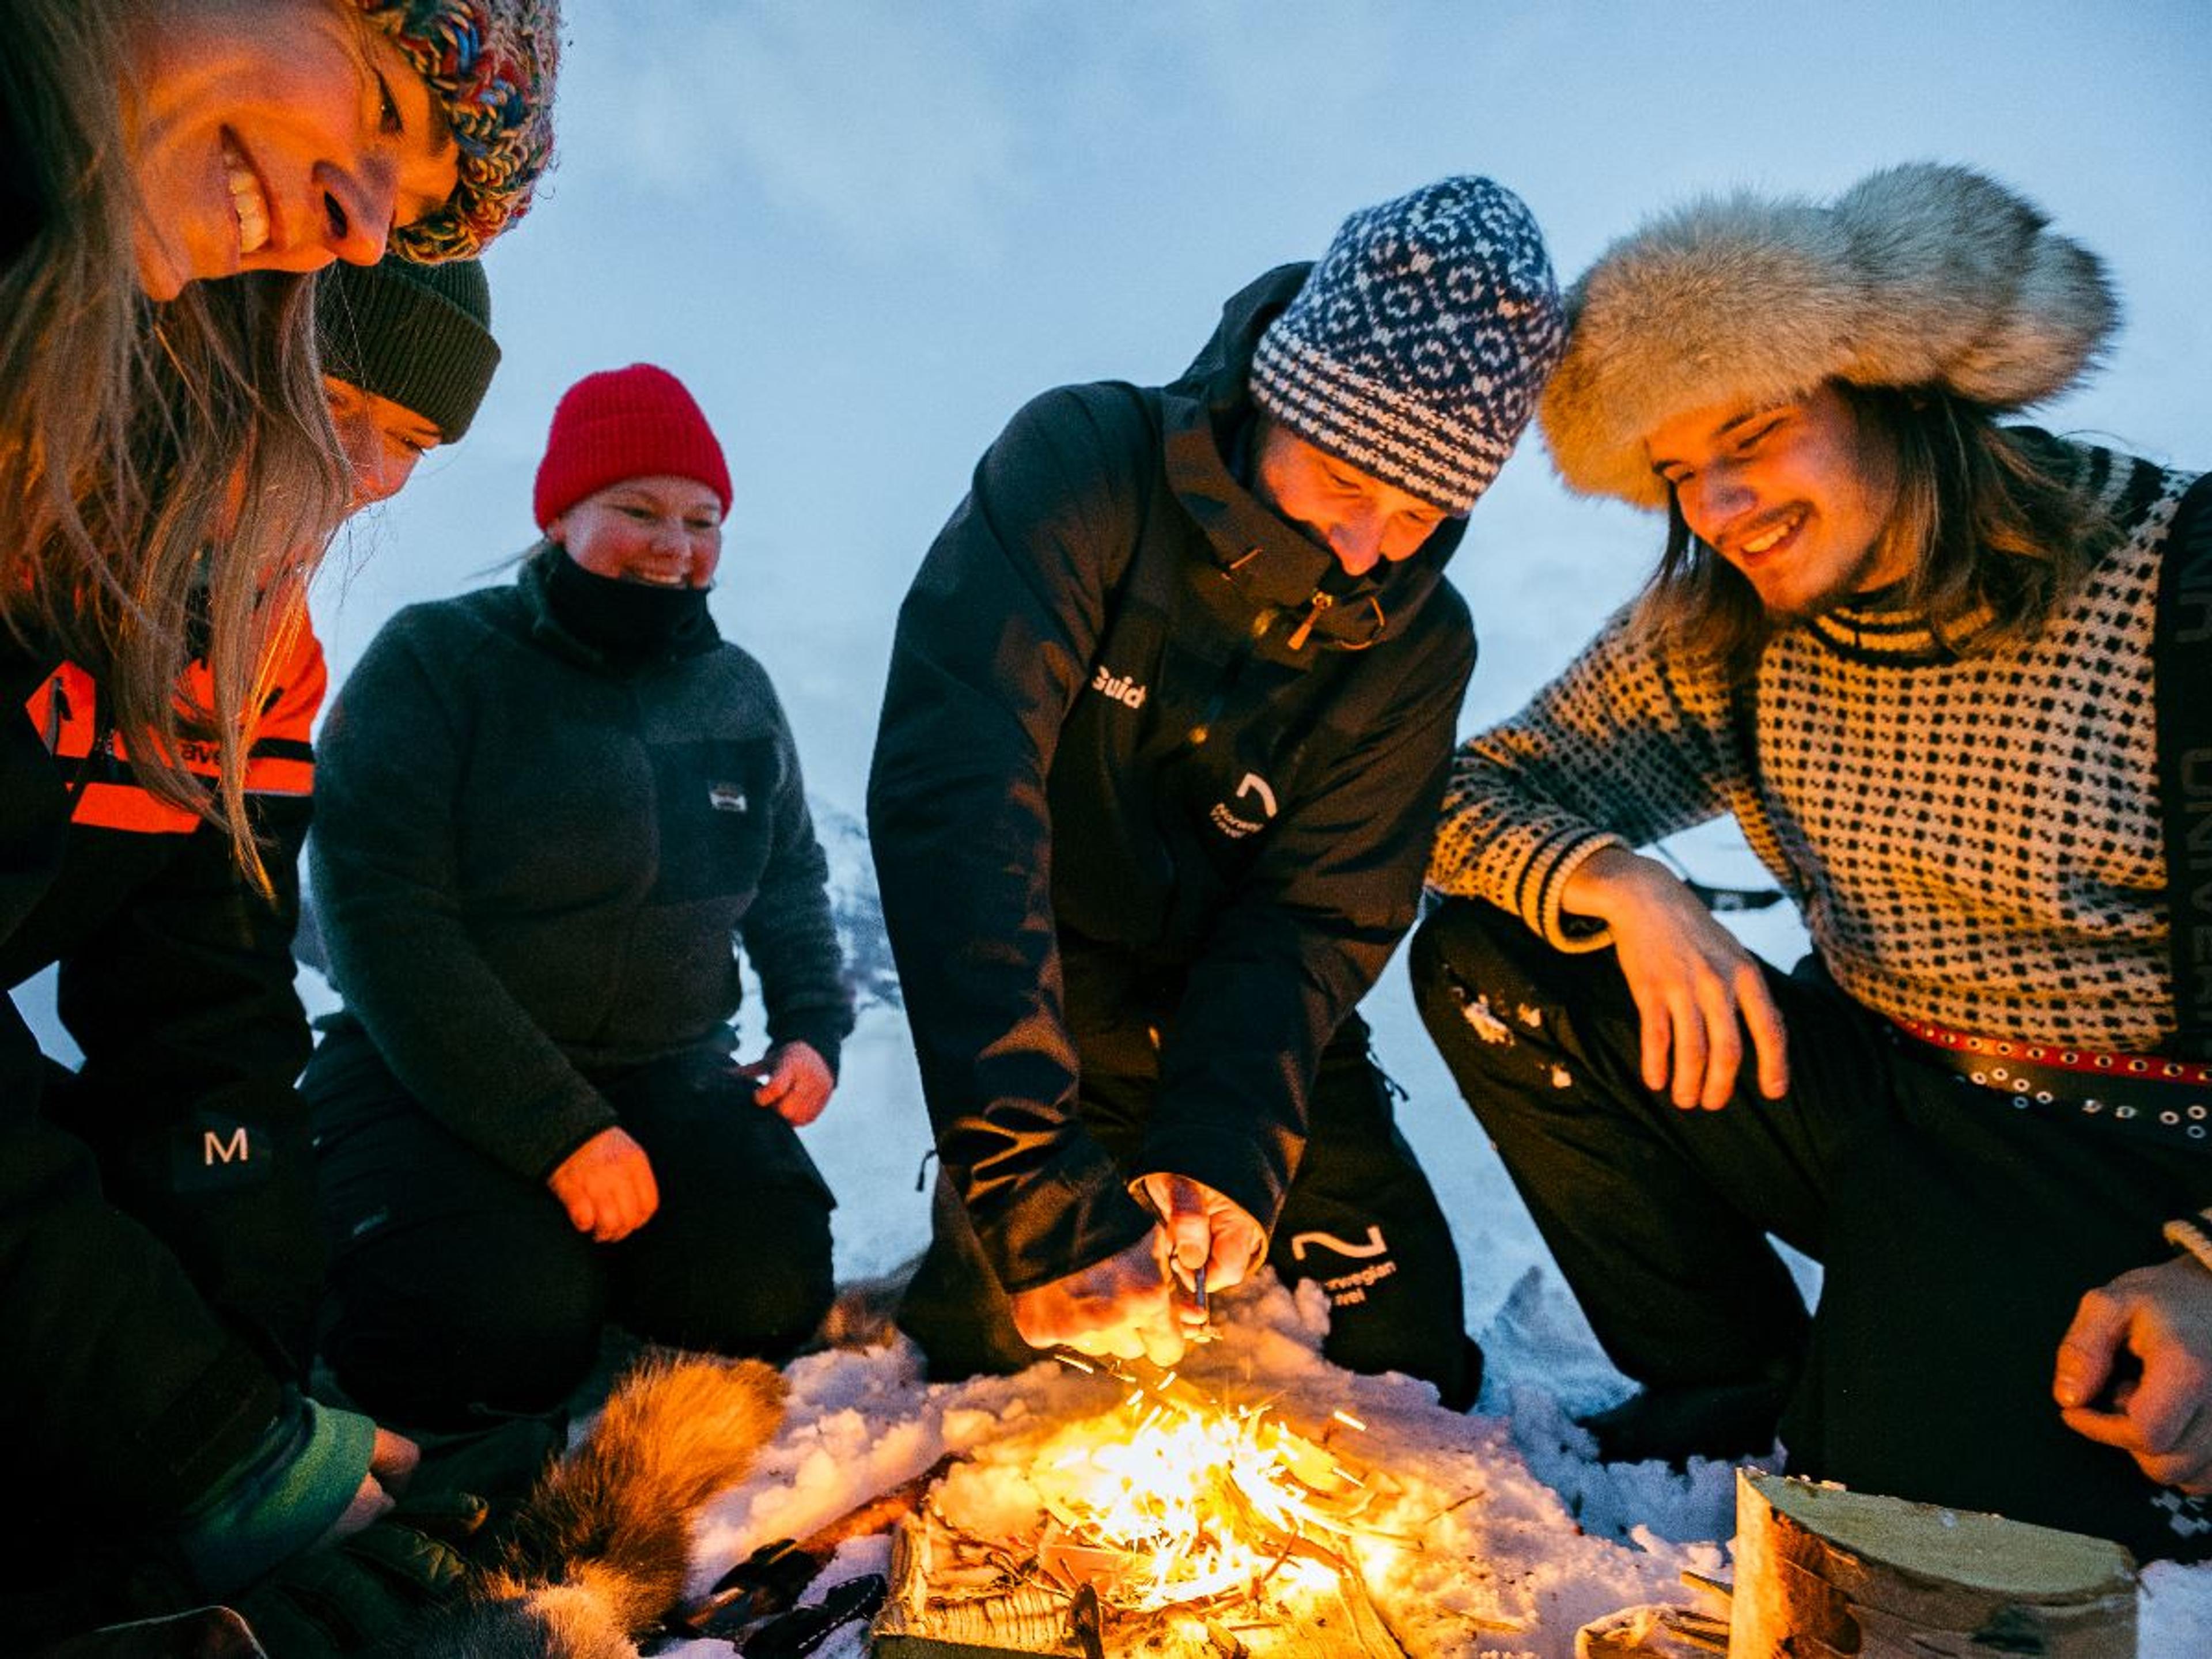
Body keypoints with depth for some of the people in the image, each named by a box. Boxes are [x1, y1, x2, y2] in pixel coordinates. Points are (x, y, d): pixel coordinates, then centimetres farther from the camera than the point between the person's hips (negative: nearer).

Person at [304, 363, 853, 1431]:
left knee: (770, 1296, -16)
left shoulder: (736, 691, 7)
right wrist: (560, 1131, -21)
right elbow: (384, 921, -16)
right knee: (517, 1339, -25)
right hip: (435, 1077, -4)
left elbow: (792, 883, 20)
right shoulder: (432, 660, -9)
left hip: (668, 1075, 4)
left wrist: (813, 1025, 1)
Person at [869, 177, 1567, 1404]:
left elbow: (1316, 918, -13)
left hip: (1252, 1037, 3)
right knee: (996, 1351, -10)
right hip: (1040, 1029, -3)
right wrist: (1037, 1186, -40)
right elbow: (952, 794, -34)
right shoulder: (1082, 467, -23)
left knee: (1409, 1362, 3)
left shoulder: (1418, 642, -9)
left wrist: (1226, 1152, -32)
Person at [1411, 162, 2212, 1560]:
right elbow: (1478, 790, -2)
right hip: (1867, 1078, 5)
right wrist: (1613, 883, -23)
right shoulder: (1722, 628, -2)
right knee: (1484, 962, -9)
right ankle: (1741, 1391, 6)